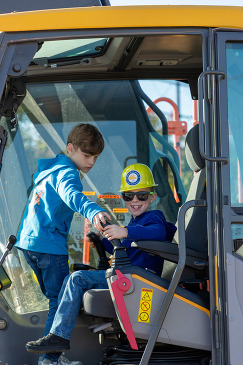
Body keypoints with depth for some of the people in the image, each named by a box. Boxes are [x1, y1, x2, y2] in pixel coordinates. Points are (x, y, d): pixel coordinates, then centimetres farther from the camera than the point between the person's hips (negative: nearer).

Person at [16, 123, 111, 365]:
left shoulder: (48, 169, 19)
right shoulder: (66, 172, -12)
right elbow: (71, 194, -34)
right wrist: (92, 211, -53)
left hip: (28, 241, 10)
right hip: (50, 245, -10)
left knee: (55, 298, 19)